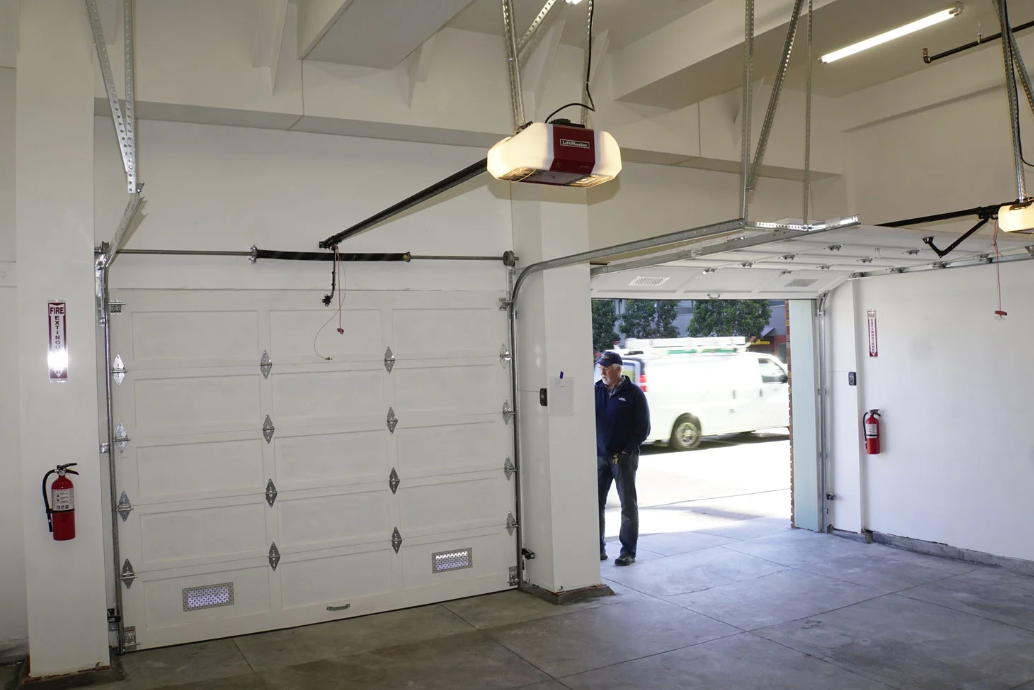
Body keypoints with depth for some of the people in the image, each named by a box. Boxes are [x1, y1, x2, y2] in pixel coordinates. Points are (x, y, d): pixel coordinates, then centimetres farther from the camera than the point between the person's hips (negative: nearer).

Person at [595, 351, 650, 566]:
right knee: (596, 503, 5)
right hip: (600, 456, 4)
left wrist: (627, 451, -9)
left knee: (628, 505, 3)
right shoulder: (596, 390, 6)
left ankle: (628, 552, 11)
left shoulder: (633, 393, -4)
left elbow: (643, 428, -3)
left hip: (624, 457, -3)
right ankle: (598, 548, 16)